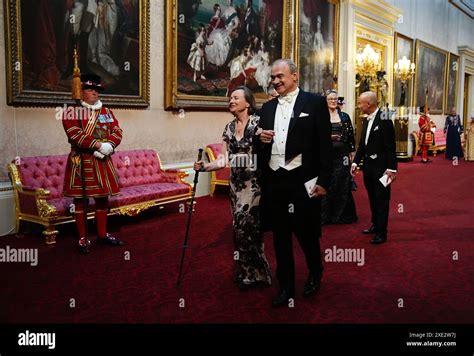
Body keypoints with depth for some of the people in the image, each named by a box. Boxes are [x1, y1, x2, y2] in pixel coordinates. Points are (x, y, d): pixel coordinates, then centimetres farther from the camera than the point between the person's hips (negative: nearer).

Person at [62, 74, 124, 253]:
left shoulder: (107, 111, 13)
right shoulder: (71, 112, -4)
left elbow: (117, 131, 4)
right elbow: (75, 135, -16)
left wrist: (108, 146, -15)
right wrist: (99, 145, -22)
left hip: (103, 161, 5)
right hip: (81, 162, -5)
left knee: (103, 197, 11)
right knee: (80, 199, 2)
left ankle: (102, 234, 24)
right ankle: (82, 238, 12)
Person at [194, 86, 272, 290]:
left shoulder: (258, 123, -7)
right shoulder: (229, 127, 10)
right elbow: (223, 160, 4)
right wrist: (204, 167, -11)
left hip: (254, 182, -6)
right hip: (236, 182, 6)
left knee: (243, 225, -9)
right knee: (243, 227, 11)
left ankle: (252, 274, 9)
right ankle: (249, 273, 25)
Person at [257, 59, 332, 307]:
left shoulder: (315, 103, -2)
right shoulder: (267, 107, 13)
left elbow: (325, 144, -6)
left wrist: (323, 181, -10)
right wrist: (261, 140, -5)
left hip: (303, 181, -4)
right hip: (274, 182, 5)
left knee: (306, 233, 6)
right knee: (280, 236, 11)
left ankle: (315, 273, 36)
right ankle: (286, 287, 26)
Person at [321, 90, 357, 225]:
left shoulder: (345, 117, 10)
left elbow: (351, 135, 11)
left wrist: (352, 152, 6)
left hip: (342, 154, 2)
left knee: (343, 184, 4)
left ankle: (342, 214, 14)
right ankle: (325, 215, 8)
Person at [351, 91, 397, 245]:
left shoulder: (384, 120, -16)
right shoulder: (367, 120, 8)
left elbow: (390, 146, -18)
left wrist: (391, 168, -20)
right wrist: (356, 162, 6)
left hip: (380, 167, -8)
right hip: (368, 166, 8)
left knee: (381, 199, 1)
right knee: (372, 198, 18)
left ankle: (381, 232, 10)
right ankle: (375, 224, 32)